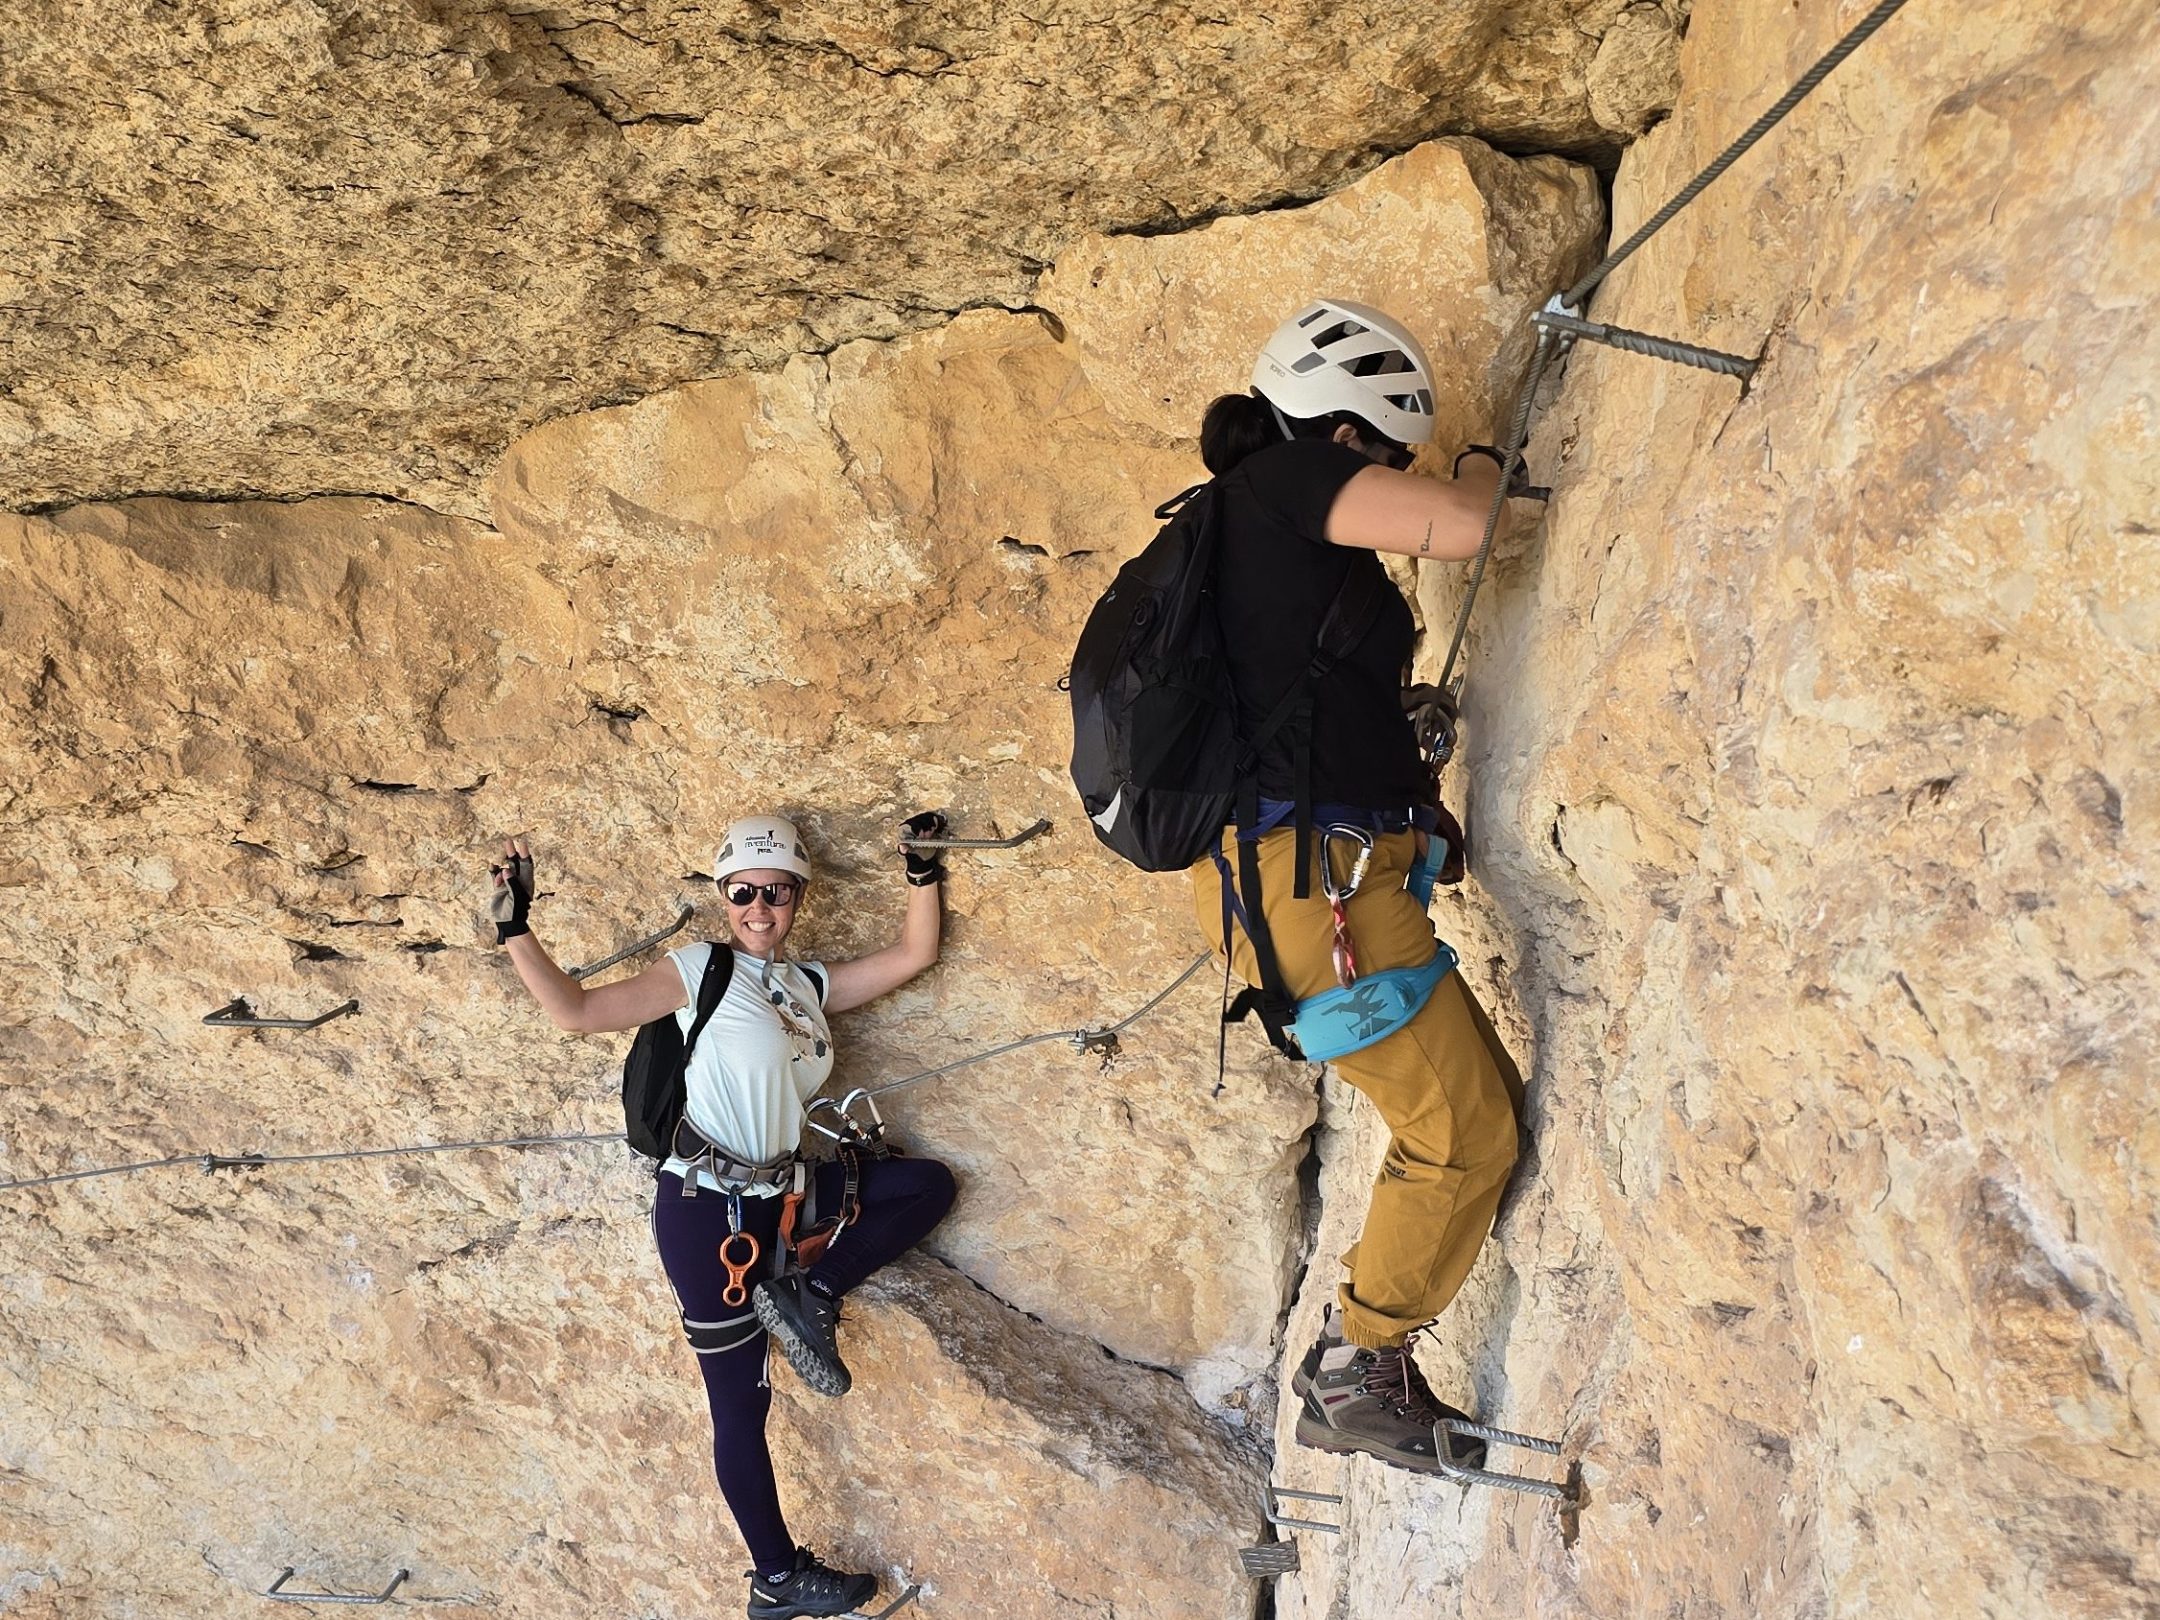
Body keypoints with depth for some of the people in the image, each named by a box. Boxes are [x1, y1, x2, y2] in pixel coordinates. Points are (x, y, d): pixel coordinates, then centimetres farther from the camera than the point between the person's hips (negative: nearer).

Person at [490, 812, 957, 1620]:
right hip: (706, 1207, -7)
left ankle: (809, 1297, -2)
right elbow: (578, 1011, -9)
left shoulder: (811, 984, 11)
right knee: (741, 1401, 2)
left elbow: (914, 954, 13)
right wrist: (516, 930, -16)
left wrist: (922, 872, 4)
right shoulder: (699, 970, -6)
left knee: (928, 1183, 5)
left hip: (777, 1197, 7)